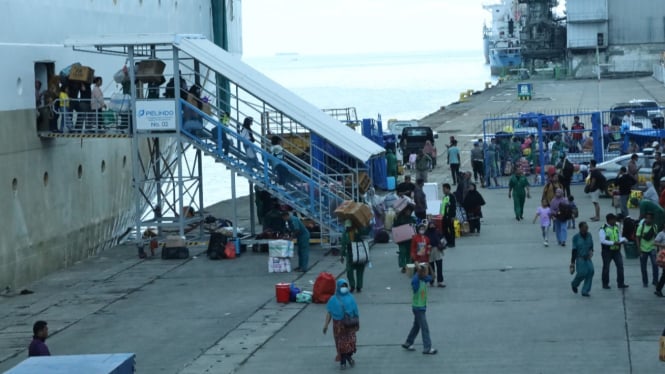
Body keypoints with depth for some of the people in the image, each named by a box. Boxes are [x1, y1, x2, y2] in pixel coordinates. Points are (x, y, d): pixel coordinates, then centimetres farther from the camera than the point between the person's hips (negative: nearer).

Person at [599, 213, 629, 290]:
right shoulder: (603, 229, -12)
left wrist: (622, 240, -6)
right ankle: (605, 284, 19)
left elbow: (619, 237, 17)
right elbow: (602, 240, -20)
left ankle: (620, 283, 2)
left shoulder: (616, 227, 8)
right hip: (607, 251, -5)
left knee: (620, 265, -3)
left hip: (616, 250, 5)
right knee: (606, 267, 6)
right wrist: (613, 243, -27)